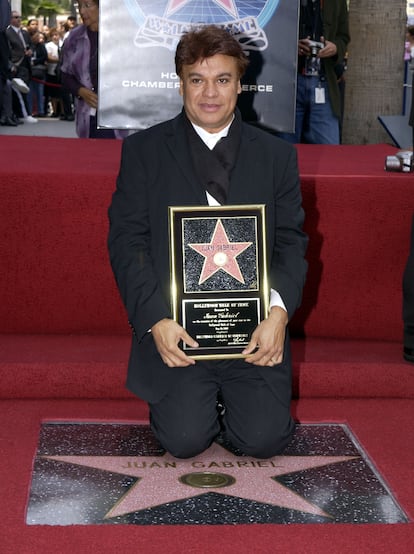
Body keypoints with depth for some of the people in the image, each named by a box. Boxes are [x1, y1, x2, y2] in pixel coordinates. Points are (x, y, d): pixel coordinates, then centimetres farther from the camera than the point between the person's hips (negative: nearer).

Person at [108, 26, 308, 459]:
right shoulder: (143, 151, 4)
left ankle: (231, 399, 23)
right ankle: (197, 400, 22)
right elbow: (126, 241, -1)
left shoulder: (277, 155, 9)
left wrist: (278, 312, -14)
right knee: (184, 439, -14)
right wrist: (156, 320, -14)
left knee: (264, 438, -11)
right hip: (174, 324, -1)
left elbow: (291, 242, 4)